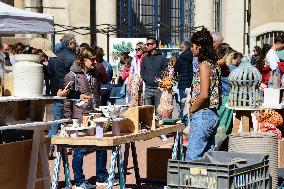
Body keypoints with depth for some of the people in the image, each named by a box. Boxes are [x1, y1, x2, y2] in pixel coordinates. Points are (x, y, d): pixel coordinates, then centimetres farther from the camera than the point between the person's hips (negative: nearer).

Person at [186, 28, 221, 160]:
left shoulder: (204, 65, -14)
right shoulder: (213, 64, 14)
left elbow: (204, 95, -22)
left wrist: (192, 110, -9)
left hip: (202, 116, -10)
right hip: (212, 115, 10)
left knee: (193, 157, -9)